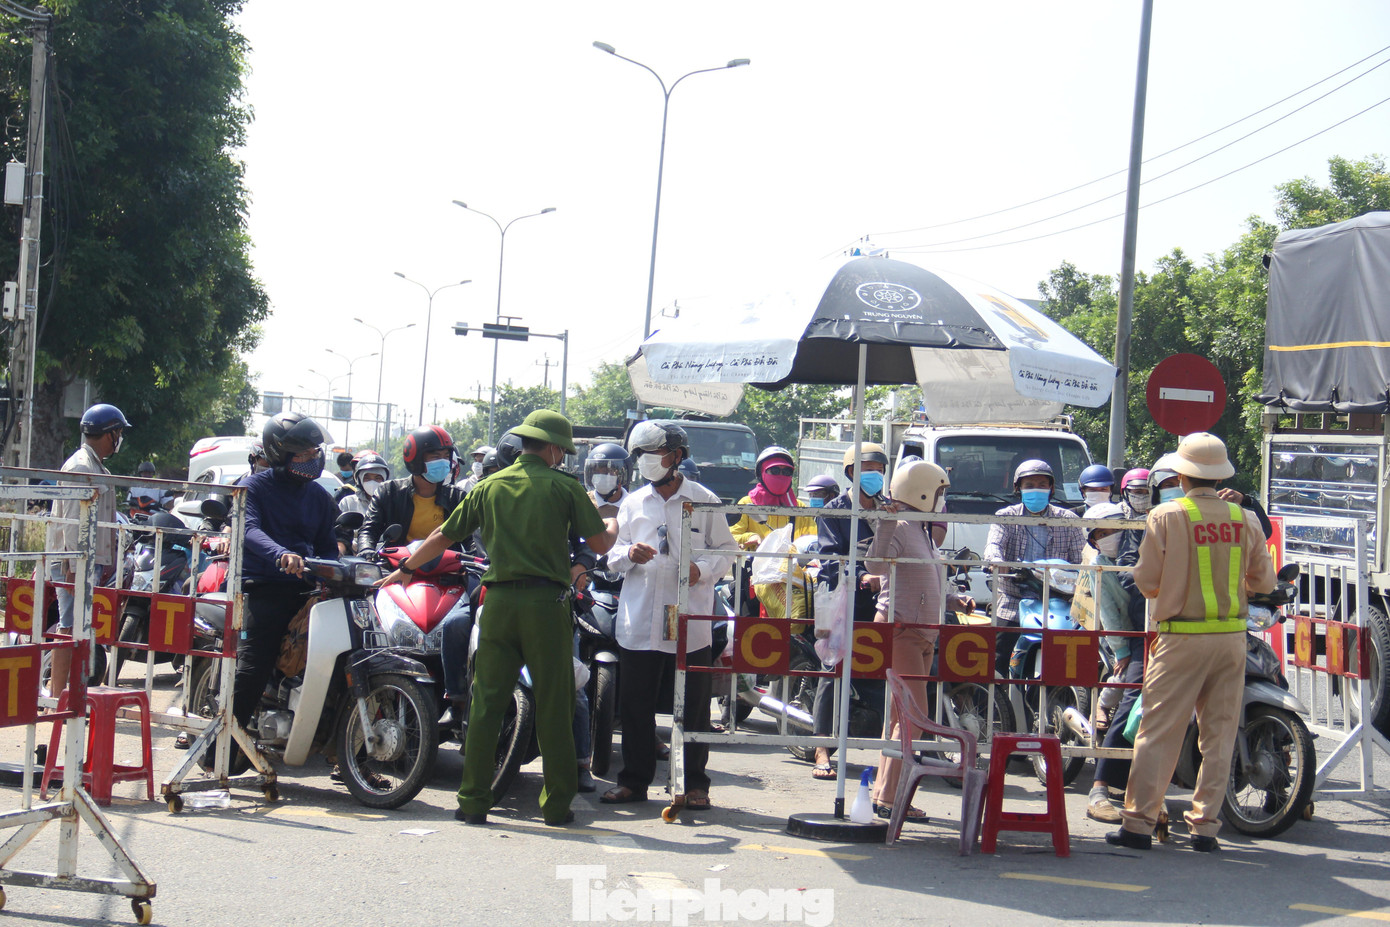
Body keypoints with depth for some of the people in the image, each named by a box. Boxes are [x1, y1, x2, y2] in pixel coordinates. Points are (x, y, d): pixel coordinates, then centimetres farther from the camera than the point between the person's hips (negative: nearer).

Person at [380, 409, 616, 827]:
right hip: (546, 601, -3)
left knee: (486, 702, 6)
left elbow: (443, 536, 16)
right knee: (553, 707, 4)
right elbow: (600, 544, 2)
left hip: (499, 601, 3)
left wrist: (405, 568, 31)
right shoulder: (563, 486, 2)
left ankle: (473, 801, 6)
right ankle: (557, 804, 8)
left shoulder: (488, 487, 11)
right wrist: (613, 526, 26)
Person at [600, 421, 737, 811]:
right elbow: (613, 554, 16)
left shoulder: (704, 501, 3)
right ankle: (634, 779, 15)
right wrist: (629, 554, -7)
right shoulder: (633, 503, 14)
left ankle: (695, 783, 11)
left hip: (690, 622, -3)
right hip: (639, 621, 3)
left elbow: (726, 549, 6)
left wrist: (703, 569, -13)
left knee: (693, 707, 2)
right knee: (635, 705, 5)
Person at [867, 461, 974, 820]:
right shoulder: (900, 528, -11)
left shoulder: (925, 532, 17)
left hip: (923, 633, 10)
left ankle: (883, 790, 19)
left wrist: (956, 601, 13)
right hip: (899, 628, -10)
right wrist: (885, 525, -37)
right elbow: (877, 563, -29)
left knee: (902, 714, 13)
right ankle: (889, 798, -10)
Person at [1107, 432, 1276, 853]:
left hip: (1183, 636, -3)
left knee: (1159, 731, 0)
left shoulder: (1166, 517, -7)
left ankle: (1138, 822, 1)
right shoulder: (1245, 519, 3)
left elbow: (1147, 581, -5)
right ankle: (1205, 824, 10)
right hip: (1232, 635, 3)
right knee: (1219, 733, 9)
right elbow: (1264, 581, 9)